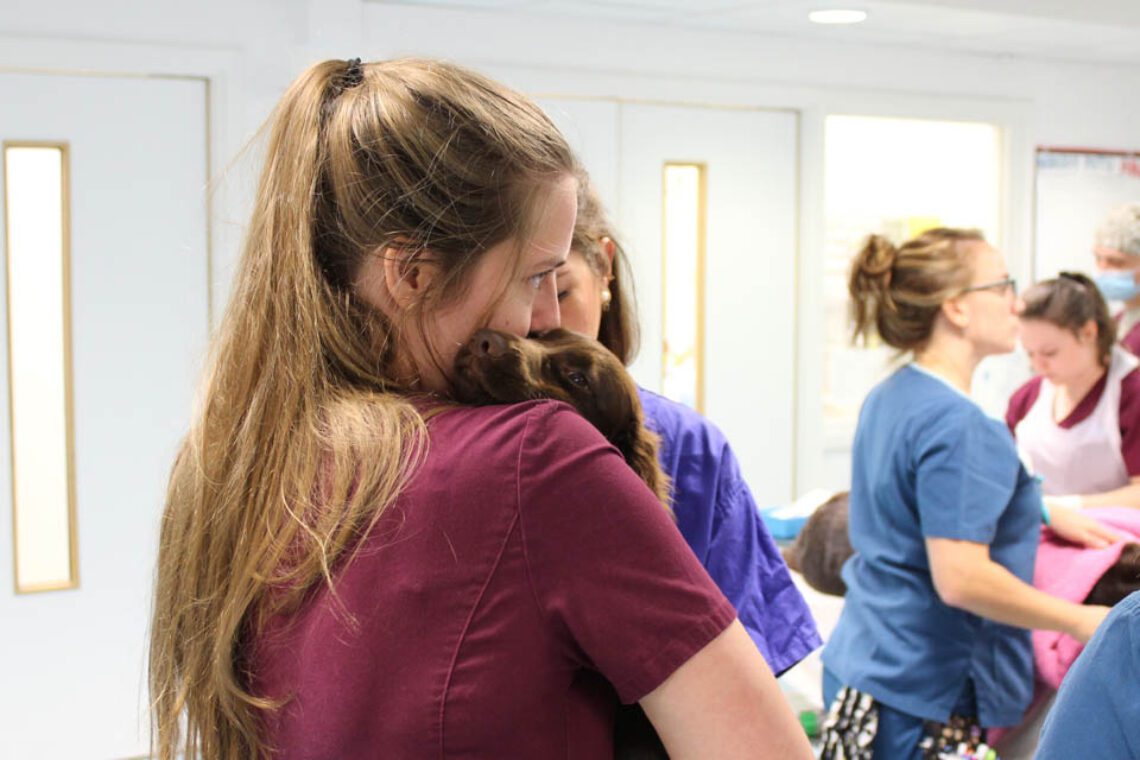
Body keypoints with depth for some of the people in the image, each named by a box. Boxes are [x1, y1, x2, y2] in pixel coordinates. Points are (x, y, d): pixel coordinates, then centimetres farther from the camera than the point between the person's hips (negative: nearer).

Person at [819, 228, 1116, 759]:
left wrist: (1043, 516, 20)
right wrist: (1081, 621, -14)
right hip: (926, 699, -9)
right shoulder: (960, 426, -21)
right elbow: (961, 578, -26)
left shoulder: (887, 398, 8)